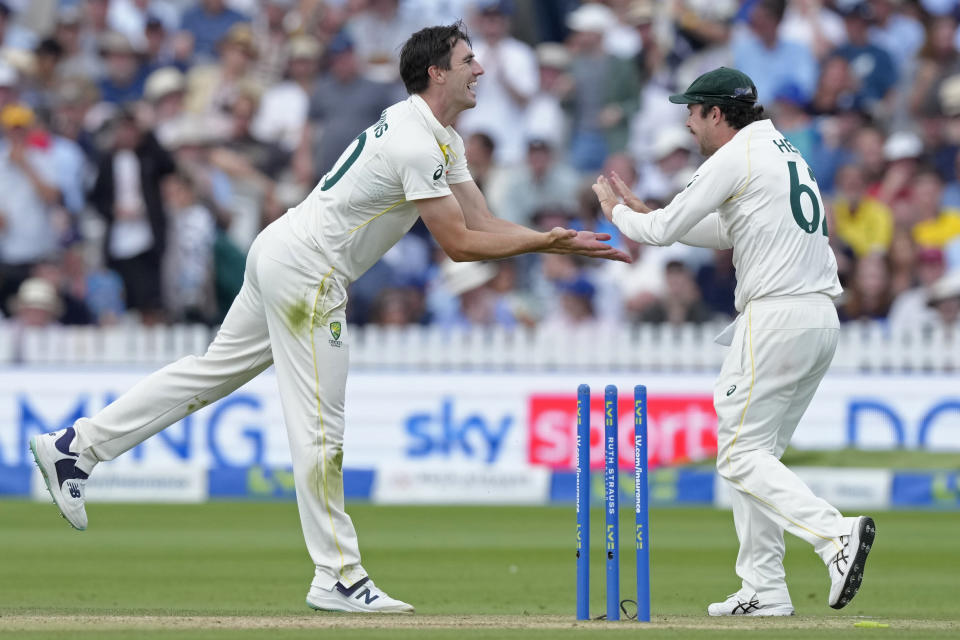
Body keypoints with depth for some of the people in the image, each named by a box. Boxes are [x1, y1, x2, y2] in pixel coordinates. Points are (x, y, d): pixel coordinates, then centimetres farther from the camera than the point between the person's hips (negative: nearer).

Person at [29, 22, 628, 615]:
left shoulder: (442, 139, 13)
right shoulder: (417, 145, -20)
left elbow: (482, 222, 10)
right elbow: (459, 243, -19)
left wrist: (564, 242, 1)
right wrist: (548, 241, -14)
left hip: (282, 253, 10)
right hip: (307, 270, -10)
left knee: (214, 372, 16)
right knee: (320, 428, -7)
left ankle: (76, 445, 20)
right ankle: (338, 579, -4)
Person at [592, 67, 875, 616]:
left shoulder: (736, 157, -7)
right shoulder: (786, 153, 22)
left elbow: (664, 231, -5)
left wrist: (617, 212, 15)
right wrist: (641, 211, 29)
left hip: (777, 315, -9)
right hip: (823, 318, 9)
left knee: (740, 454, -9)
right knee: (756, 453, 14)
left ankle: (835, 534, -26)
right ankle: (764, 591, 9)